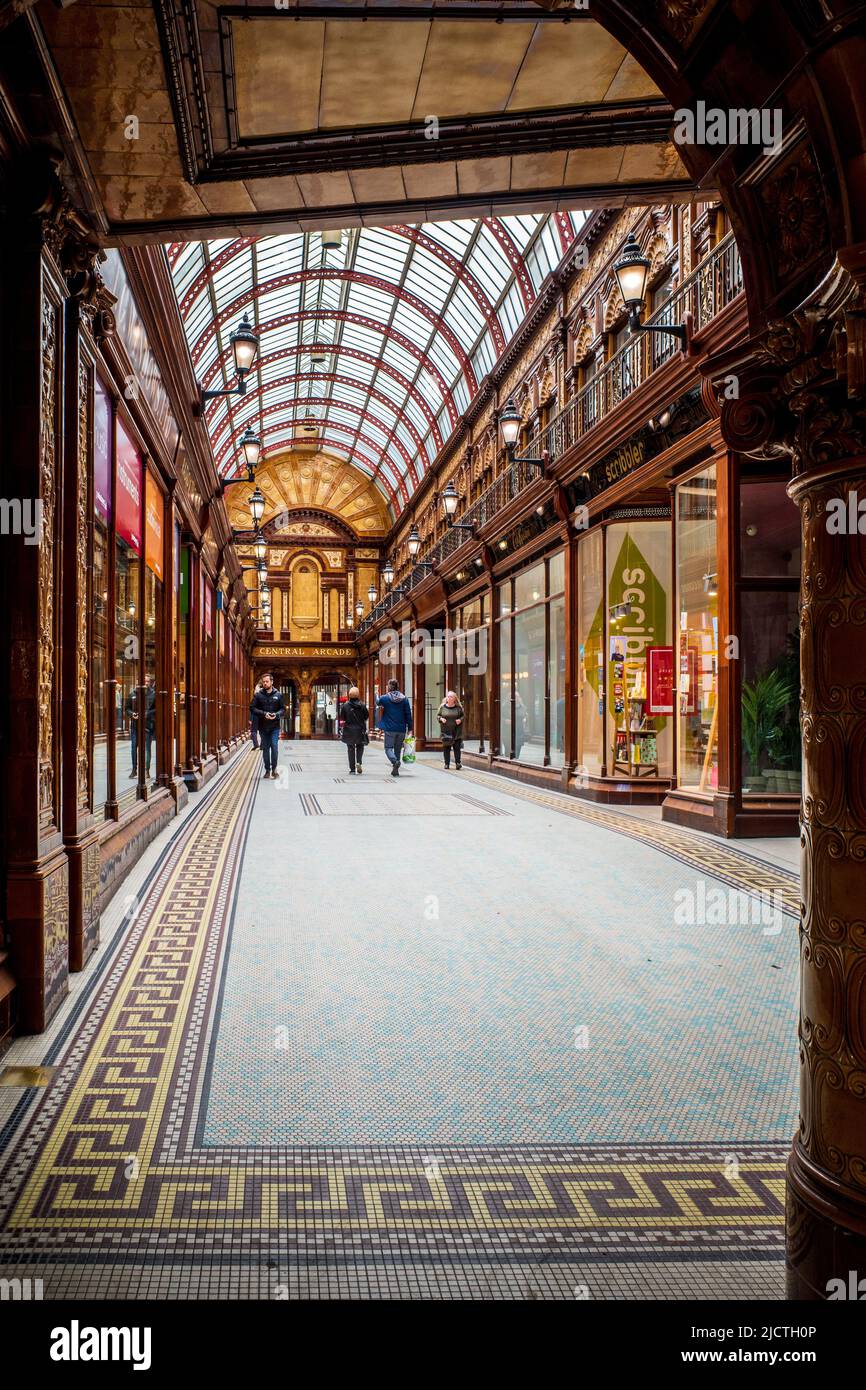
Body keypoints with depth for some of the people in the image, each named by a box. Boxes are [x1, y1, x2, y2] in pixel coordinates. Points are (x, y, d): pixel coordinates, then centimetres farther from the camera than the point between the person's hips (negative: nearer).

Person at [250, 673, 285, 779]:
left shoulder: (278, 695, 3)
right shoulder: (258, 695, 2)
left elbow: (283, 708, 7)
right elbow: (252, 708, -2)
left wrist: (276, 714, -14)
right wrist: (264, 714, -16)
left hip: (275, 726, -1)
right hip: (263, 726, 1)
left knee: (274, 747, -9)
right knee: (265, 748, 7)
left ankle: (274, 768, 4)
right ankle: (267, 769, 15)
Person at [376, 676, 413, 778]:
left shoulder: (384, 698, -4)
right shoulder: (404, 699, 1)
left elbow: (378, 703, 20)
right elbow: (408, 715, 1)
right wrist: (410, 728, 5)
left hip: (389, 729, -3)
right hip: (401, 729, 3)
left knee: (388, 748, 3)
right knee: (398, 749, 14)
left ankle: (395, 761, -25)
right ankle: (395, 770, 14)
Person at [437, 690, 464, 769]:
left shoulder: (458, 707, 3)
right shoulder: (442, 707, 5)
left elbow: (463, 715, 10)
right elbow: (438, 715, 12)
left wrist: (460, 720, -10)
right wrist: (441, 719, -8)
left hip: (456, 731, -1)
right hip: (446, 731, 1)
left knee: (457, 747, -5)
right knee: (446, 748, 3)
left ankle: (458, 763, -2)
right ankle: (447, 763, 12)